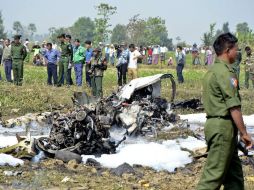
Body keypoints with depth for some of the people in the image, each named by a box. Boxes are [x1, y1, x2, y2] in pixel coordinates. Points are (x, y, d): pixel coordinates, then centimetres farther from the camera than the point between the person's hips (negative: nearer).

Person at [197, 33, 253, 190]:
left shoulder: (213, 70, 15)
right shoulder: (225, 72, -15)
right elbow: (234, 107, -18)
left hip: (214, 122, 10)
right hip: (223, 126, -10)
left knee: (234, 172, 15)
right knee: (215, 173, -7)